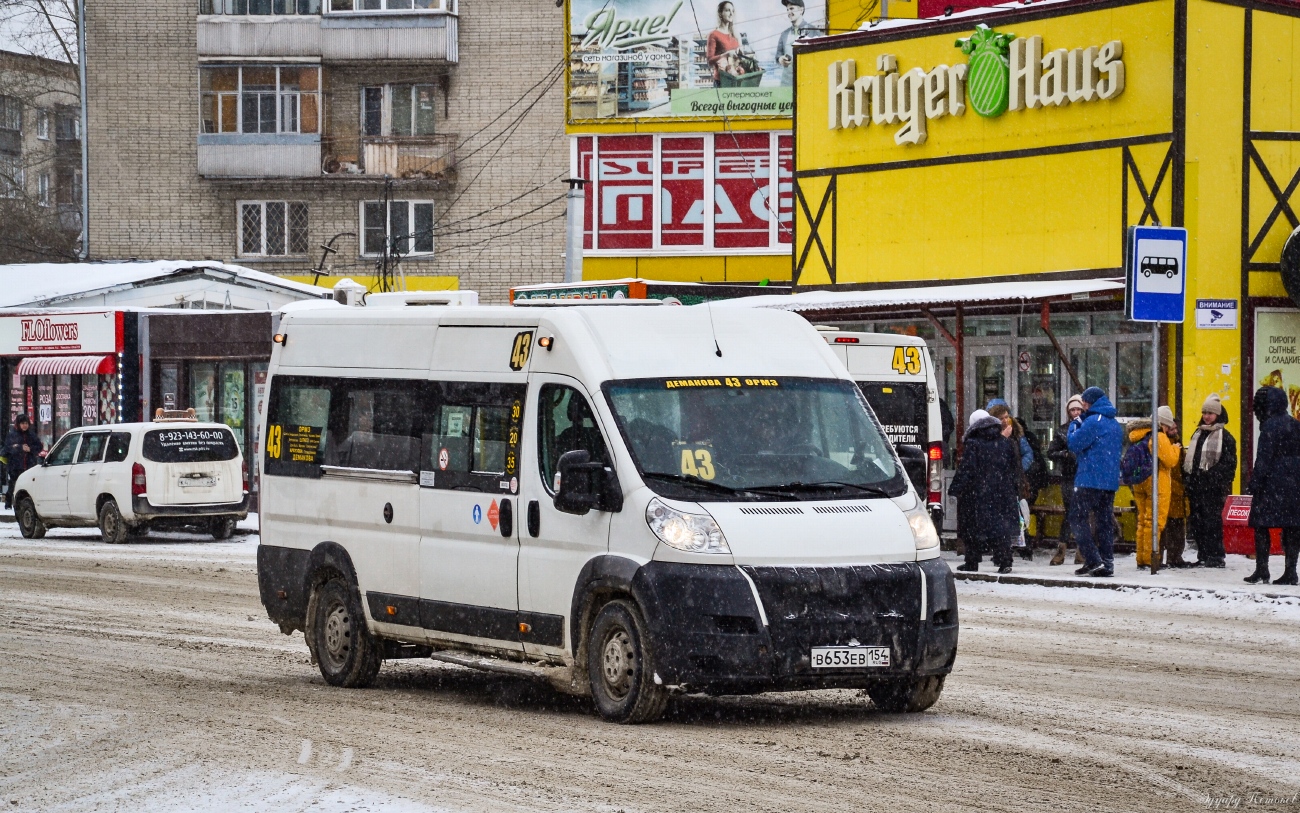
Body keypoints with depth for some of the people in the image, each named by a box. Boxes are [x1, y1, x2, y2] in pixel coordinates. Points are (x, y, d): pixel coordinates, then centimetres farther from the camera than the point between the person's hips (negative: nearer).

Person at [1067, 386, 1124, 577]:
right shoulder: (1116, 425, 16)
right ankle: (1107, 563, 5)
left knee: (1077, 518, -3)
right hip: (1111, 481, 8)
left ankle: (1093, 560, -14)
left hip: (1090, 480, -8)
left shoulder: (1093, 421, -11)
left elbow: (1074, 443, -13)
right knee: (1105, 522, 9)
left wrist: (1074, 427, 7)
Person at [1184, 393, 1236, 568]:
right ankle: (1203, 556, 13)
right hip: (1196, 485, 7)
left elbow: (1229, 463, -7)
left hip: (1213, 487, -7)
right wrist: (1187, 479, 13)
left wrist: (1223, 484, -17)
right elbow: (1189, 459, 24)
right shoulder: (1197, 434, 21)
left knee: (1212, 521, -9)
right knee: (1197, 522, 7)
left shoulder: (1225, 437, -2)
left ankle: (1217, 557, -7)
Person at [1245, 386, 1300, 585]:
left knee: (1261, 526, -3)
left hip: (1272, 484, -7)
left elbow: (1263, 459, -14)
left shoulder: (1270, 426, -9)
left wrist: (1255, 483, -13)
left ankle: (1261, 570, -8)